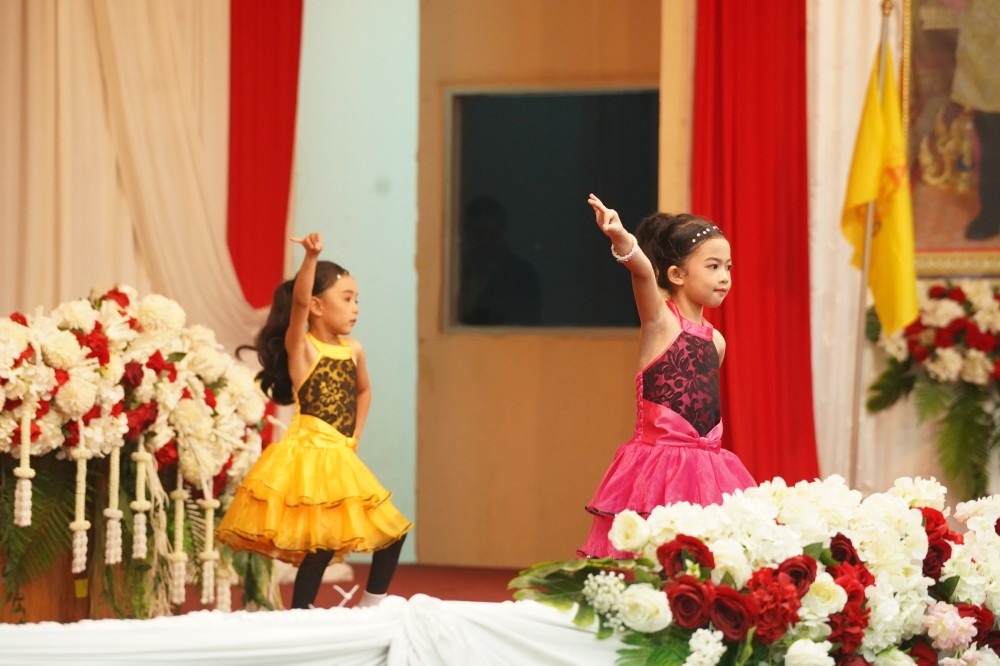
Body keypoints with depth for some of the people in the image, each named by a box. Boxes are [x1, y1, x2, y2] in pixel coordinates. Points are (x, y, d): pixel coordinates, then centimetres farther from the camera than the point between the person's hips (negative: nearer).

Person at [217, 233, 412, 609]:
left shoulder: (353, 351, 12)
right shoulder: (301, 346, -7)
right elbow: (299, 302, -25)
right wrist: (311, 257, -40)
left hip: (340, 460, 7)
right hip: (307, 456, -7)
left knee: (392, 531, 7)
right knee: (323, 544, -16)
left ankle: (371, 610, 19)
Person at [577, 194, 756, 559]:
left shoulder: (715, 341, 13)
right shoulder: (659, 320, -4)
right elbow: (643, 271, -25)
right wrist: (623, 242, -43)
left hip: (707, 469, 6)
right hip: (658, 467, -6)